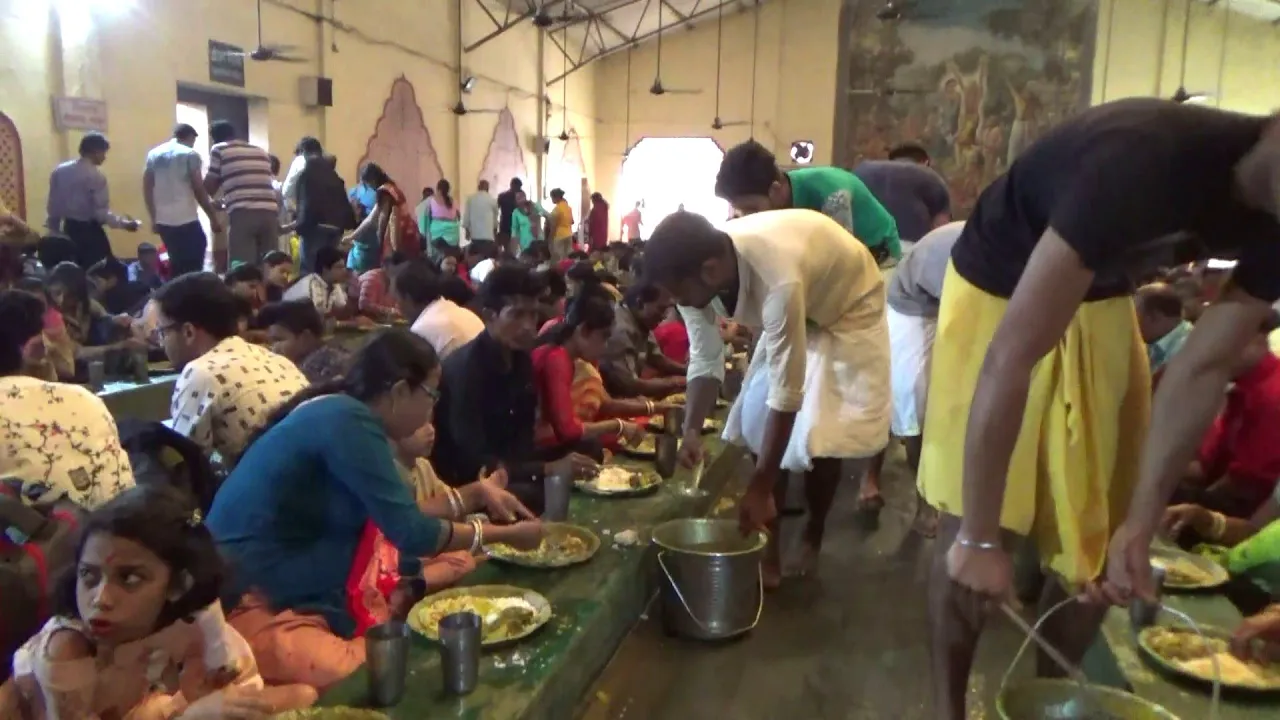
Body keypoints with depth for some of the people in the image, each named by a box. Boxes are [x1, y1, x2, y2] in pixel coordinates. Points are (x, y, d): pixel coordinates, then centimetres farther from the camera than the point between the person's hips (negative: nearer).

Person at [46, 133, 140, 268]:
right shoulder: (96, 176, -14)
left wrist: (54, 230, 18)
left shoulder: (60, 171, 6)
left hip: (69, 229, 7)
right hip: (90, 231, -7)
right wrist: (124, 223, -8)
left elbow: (53, 205, 9)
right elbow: (101, 212, -18)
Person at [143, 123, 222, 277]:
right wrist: (213, 218, -1)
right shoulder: (190, 155, -3)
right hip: (186, 220, -6)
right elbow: (199, 189, -7)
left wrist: (153, 219, 19)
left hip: (163, 220, 6)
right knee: (193, 264, -1)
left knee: (177, 262, 16)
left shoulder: (154, 154, 13)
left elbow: (147, 188, 13)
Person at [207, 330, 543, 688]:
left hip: (291, 590, 9)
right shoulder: (348, 422, -21)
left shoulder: (340, 412, 7)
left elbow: (397, 515, 11)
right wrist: (507, 534, -9)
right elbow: (410, 534, -19)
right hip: (248, 600, -9)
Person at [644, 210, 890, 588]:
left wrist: (760, 489, -36)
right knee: (758, 421, -2)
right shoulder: (699, 271, -25)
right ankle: (769, 545, 8)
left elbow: (787, 391, -40)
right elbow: (705, 360, -12)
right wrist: (691, 430, -27)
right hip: (795, 310, 6)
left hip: (848, 307, -6)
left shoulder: (778, 281, -45)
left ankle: (812, 540, 12)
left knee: (818, 434, -13)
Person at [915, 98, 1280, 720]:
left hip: (1101, 301, 6)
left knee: (1098, 543, 7)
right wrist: (979, 536, -29)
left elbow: (1204, 368, -7)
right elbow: (1013, 356, -36)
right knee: (969, 529, -3)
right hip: (1000, 292, -6)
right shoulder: (1144, 164, -38)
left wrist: (1140, 524, -11)